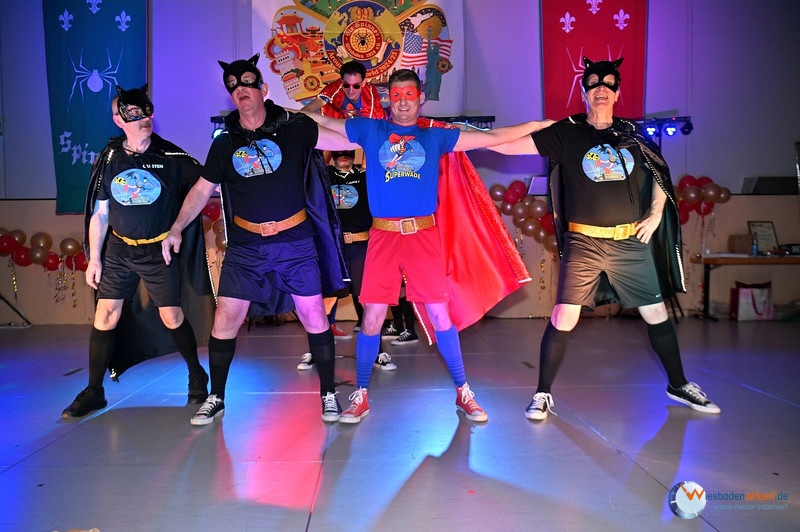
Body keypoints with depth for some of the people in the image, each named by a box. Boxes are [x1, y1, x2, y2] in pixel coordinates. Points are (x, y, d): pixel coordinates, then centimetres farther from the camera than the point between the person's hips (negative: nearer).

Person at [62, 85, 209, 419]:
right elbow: (100, 213, 3)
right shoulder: (109, 158, -1)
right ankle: (94, 391, 16)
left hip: (159, 250, -2)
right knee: (105, 315, 2)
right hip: (118, 250, 3)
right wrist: (94, 258, 2)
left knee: (172, 317, 1)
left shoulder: (171, 157, -9)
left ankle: (197, 376, 23)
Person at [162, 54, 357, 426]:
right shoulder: (224, 144, 6)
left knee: (315, 319, 2)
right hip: (245, 246, 2)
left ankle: (328, 394, 19)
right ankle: (216, 398, 21)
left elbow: (347, 140, -4)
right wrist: (176, 228, 4)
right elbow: (202, 190, 12)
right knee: (224, 322, 2)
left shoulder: (295, 128, -2)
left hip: (295, 243, -2)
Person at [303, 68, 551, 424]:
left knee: (440, 314, 2)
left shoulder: (435, 137, 11)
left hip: (423, 235, 0)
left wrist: (543, 124, 10)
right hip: (383, 235, 0)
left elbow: (493, 137, 11)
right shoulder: (370, 130, 12)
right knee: (372, 317, 1)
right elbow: (322, 123, 18)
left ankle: (463, 393, 17)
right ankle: (360, 396, 16)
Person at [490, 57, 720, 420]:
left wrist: (655, 214, 8)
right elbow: (509, 145, -7)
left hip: (632, 242, 3)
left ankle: (678, 386, 31)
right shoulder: (567, 132, 0)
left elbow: (660, 172, 19)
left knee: (657, 313, 11)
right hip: (584, 243, -3)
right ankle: (543, 394, 7)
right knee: (563, 319, -9)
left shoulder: (631, 133, 10)